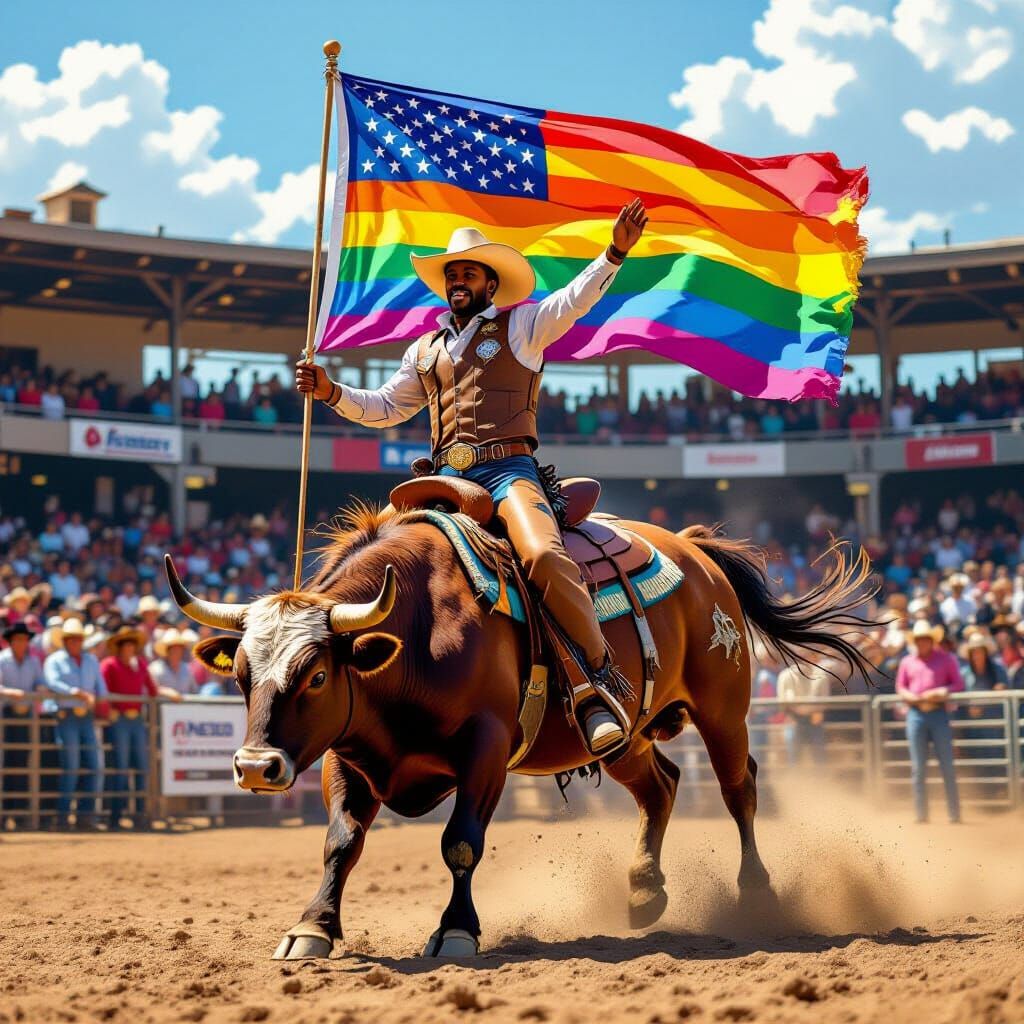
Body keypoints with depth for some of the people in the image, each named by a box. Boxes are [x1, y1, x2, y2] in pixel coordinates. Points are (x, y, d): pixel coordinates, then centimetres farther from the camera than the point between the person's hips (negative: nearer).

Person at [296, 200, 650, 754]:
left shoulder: (521, 327, 11)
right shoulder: (425, 350, 25)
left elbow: (575, 298, -3)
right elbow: (386, 407, 32)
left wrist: (615, 252, -19)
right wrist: (332, 392, 17)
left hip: (508, 470, -5)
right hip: (447, 479, 5)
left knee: (545, 556, -31)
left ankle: (600, 677, -21)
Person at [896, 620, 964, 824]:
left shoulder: (946, 659, 4)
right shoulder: (907, 662, 11)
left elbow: (958, 683, 3)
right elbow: (900, 686, 14)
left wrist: (941, 692, -14)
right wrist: (909, 696, -7)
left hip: (938, 713, -2)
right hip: (915, 714, 2)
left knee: (947, 765, -3)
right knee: (918, 768, 3)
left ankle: (954, 814, 2)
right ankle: (921, 814, 9)